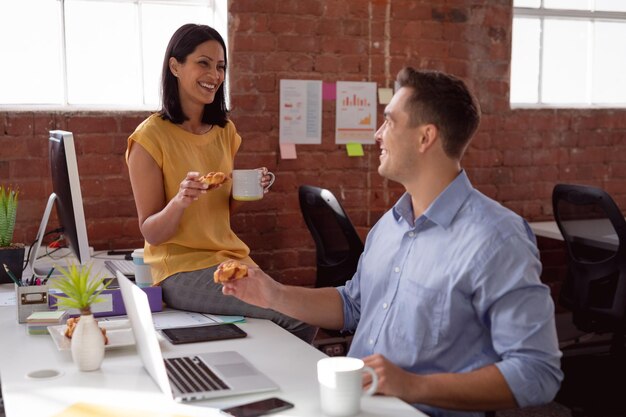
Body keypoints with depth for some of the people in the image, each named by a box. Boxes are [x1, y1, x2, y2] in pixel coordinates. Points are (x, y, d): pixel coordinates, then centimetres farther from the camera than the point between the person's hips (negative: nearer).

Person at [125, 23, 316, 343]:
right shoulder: (151, 136, -10)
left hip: (231, 257, 6)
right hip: (181, 268, -6)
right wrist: (180, 200, -28)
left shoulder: (224, 131, 9)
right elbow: (151, 233, -9)